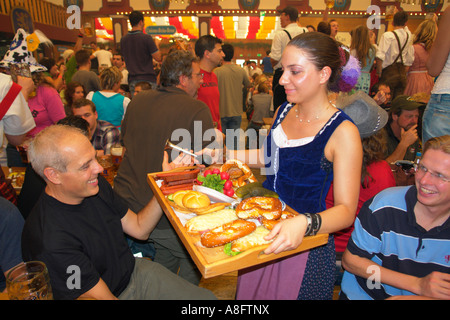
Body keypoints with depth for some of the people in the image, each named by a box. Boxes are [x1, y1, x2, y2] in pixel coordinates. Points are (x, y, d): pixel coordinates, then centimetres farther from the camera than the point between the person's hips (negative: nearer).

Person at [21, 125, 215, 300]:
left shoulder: (96, 184, -7)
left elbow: (139, 228, 1)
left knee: (208, 297, 3)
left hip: (136, 272, 7)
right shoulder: (52, 243, -30)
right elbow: (102, 296, -23)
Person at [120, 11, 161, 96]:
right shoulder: (146, 38, -11)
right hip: (147, 79, -5)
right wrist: (157, 45, 6)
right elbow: (158, 58, -11)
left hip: (132, 80, 6)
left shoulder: (123, 39, 7)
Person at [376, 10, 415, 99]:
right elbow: (410, 59, 15)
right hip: (402, 73, 6)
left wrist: (379, 73, -10)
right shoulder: (409, 36, 9)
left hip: (389, 72, -5)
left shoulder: (387, 35, -10)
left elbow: (380, 56, -19)